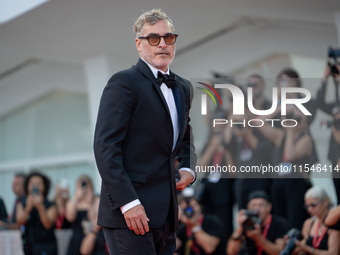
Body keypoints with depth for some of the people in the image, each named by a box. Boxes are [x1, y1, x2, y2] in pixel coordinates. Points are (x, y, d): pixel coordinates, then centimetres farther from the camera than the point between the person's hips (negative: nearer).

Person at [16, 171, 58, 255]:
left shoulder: (51, 206, 1)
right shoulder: (22, 205, 9)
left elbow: (48, 225, -14)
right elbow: (20, 222, -7)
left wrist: (40, 207, -28)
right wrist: (28, 207, -25)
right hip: (28, 246, 3)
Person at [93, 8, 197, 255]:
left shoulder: (183, 87, 17)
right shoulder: (124, 82, -8)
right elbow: (105, 146, -15)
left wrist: (188, 167, 11)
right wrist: (128, 202, -21)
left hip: (166, 213, 8)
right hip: (129, 212, -7)